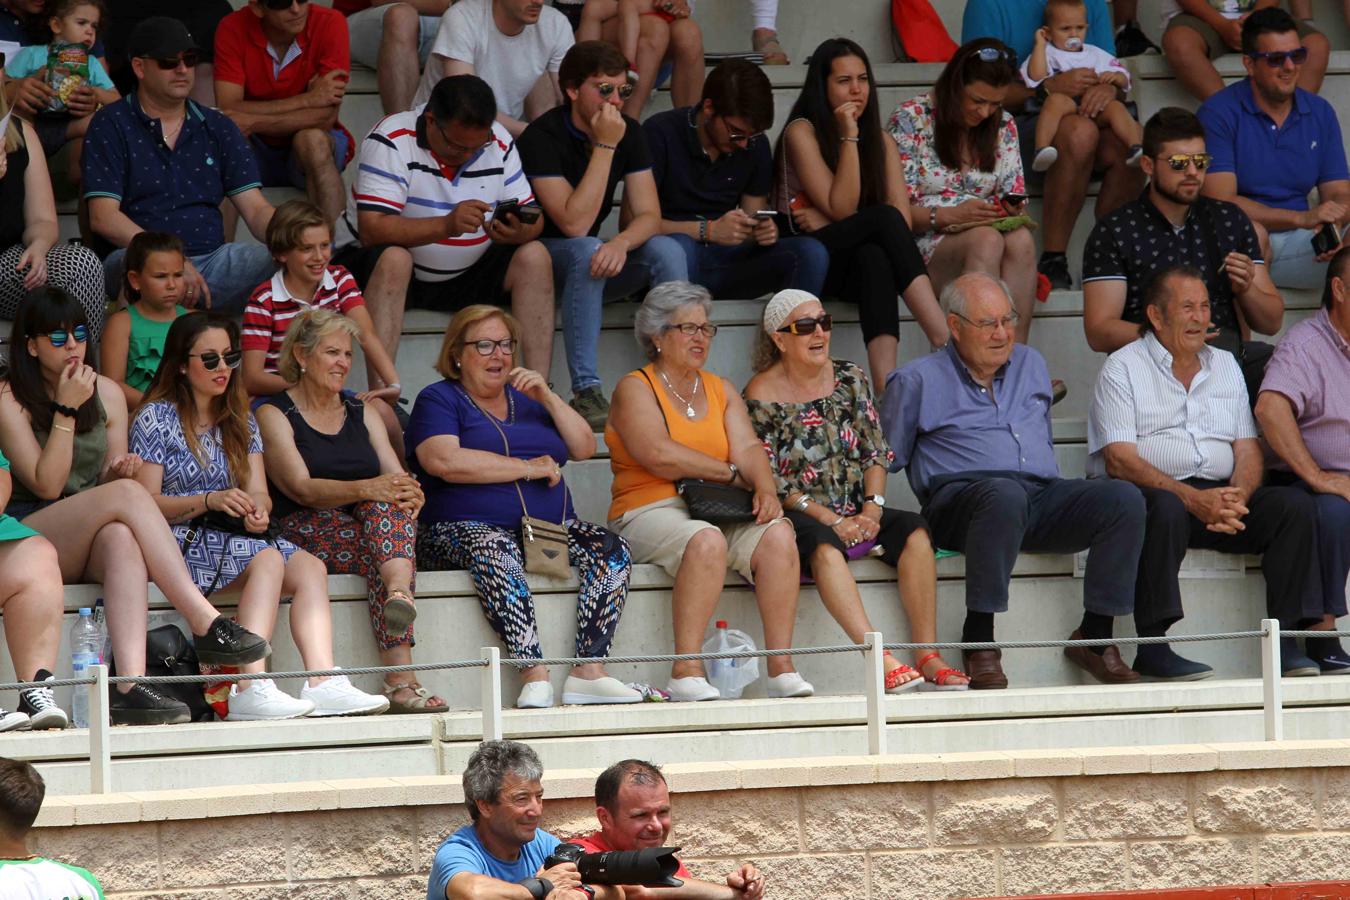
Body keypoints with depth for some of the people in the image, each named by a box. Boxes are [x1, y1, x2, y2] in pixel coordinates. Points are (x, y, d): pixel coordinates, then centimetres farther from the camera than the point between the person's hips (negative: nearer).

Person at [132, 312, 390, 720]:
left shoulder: (240, 421, 20)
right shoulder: (156, 418, 1)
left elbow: (258, 491, 10)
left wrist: (258, 510, -15)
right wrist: (211, 501, -20)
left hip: (237, 536, 6)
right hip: (182, 542, -6)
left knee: (310, 568, -21)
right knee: (268, 560, -33)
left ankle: (322, 683, -38)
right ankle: (250, 688, -45)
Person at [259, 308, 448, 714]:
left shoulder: (362, 414, 22)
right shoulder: (275, 415, 4)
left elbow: (397, 479, 9)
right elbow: (302, 488, -12)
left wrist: (410, 495, -18)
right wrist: (365, 489, -29)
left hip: (366, 530, 5)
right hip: (305, 536, -4)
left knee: (394, 500, -30)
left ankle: (398, 592, -57)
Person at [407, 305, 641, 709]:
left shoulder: (527, 399, 24)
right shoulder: (439, 400, 6)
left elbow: (584, 448, 15)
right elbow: (443, 461, -13)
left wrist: (548, 398, 0)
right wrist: (529, 468, -9)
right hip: (465, 528, -5)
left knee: (611, 550, -21)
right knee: (496, 551, -39)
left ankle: (589, 670, -30)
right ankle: (533, 674, -46)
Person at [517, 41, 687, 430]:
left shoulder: (629, 132, -1)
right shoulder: (542, 137, -19)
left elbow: (649, 216, -6)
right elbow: (574, 224, -27)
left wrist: (621, 243, -30)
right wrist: (605, 147, -28)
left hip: (591, 265, 6)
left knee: (667, 250, -20)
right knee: (586, 251, -36)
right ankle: (586, 394, -40)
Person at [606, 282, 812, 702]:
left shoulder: (721, 390, 21)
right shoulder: (635, 388, 3)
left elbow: (748, 447, 6)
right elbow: (660, 456, -11)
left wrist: (765, 489, -15)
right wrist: (732, 474, -6)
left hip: (719, 513, 5)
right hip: (651, 512, -5)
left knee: (777, 534, -25)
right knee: (707, 540, -37)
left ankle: (781, 667, -28)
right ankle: (685, 670, -37)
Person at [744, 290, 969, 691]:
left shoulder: (850, 380, 11)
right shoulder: (762, 396, -5)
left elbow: (876, 452, 9)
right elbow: (771, 481, -9)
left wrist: (872, 508, -8)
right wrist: (831, 520, -16)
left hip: (858, 512, 5)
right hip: (800, 517, -5)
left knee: (915, 533, -23)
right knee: (823, 545, -38)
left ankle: (928, 655, -28)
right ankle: (878, 657, -49)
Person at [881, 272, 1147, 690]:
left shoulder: (1031, 365, 25)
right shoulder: (917, 381, 9)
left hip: (1040, 497, 5)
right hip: (962, 495, -5)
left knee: (1124, 499, -22)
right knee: (1005, 495, -42)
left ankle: (1096, 634, -16)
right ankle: (979, 638, -35)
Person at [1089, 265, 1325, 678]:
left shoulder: (1225, 366, 21)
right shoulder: (1122, 368, 3)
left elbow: (1248, 451, 14)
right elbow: (1119, 460, -9)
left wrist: (1236, 498, -11)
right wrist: (1193, 499, -22)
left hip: (1218, 493, 5)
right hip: (1153, 492, -5)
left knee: (1296, 505, -19)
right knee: (1166, 508, -39)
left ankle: (1284, 640, -22)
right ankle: (1152, 646, -36)